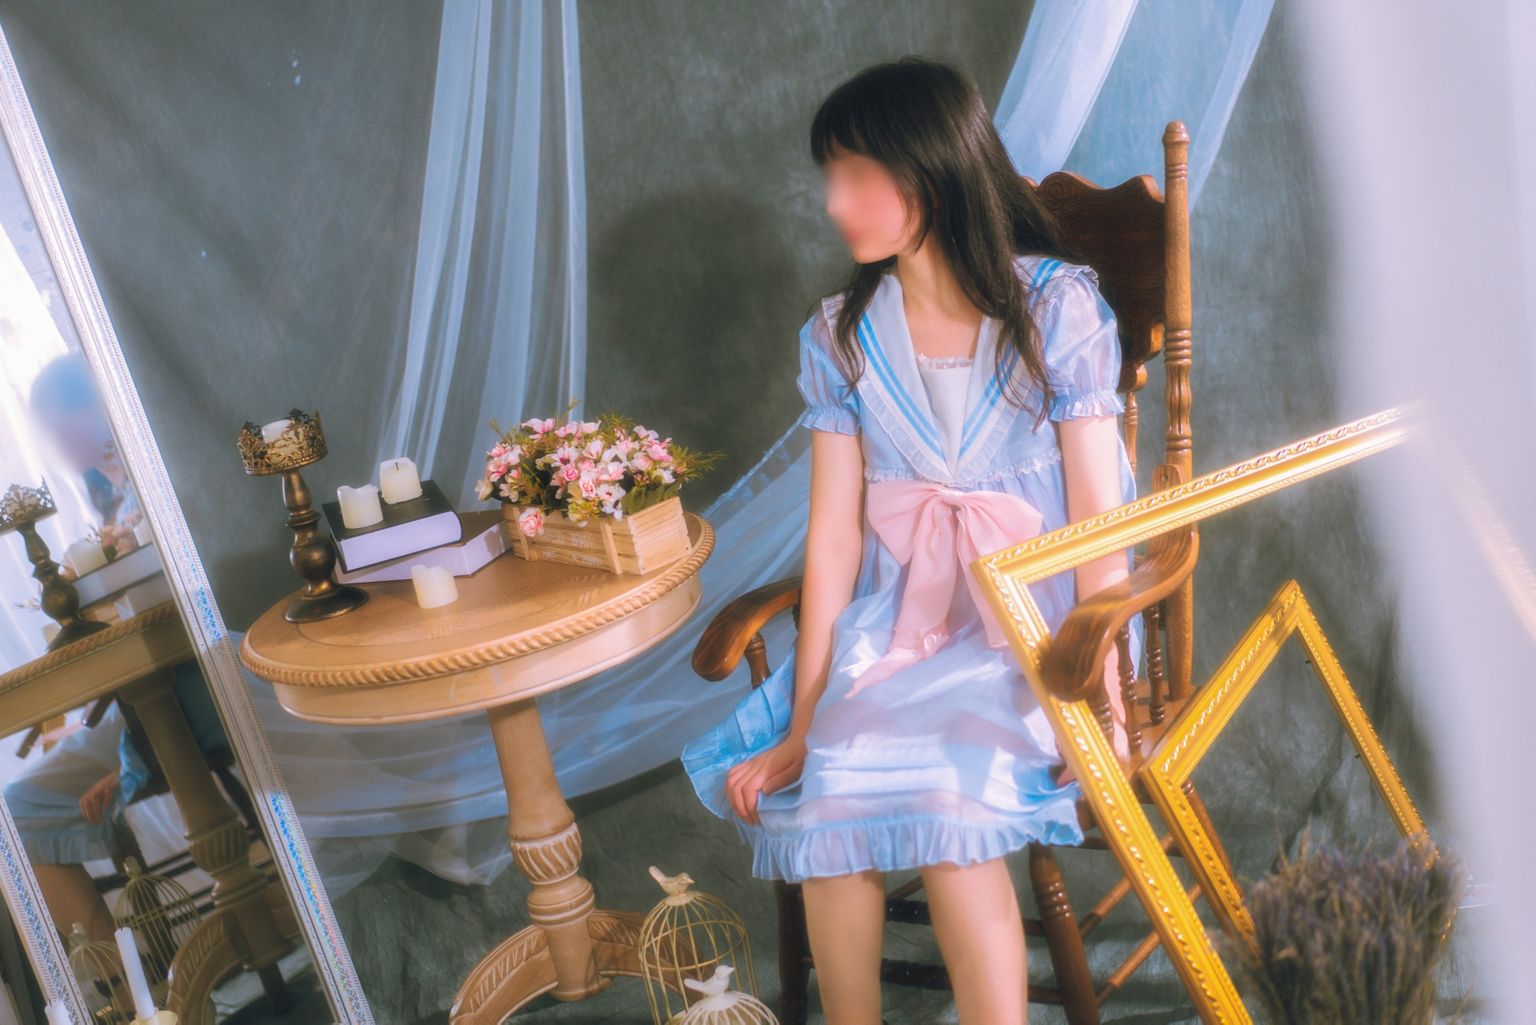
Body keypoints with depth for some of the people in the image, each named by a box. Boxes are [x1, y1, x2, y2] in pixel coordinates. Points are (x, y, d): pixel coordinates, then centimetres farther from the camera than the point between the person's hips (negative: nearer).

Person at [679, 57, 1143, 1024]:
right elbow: (835, 529, 0)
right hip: (896, 616, 3)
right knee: (830, 792, -23)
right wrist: (804, 722, -6)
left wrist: (1098, 700, -17)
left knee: (941, 797, -29)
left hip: (1035, 617, -3)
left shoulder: (1059, 306, -5)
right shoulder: (842, 335, 5)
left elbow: (1098, 516, -8)